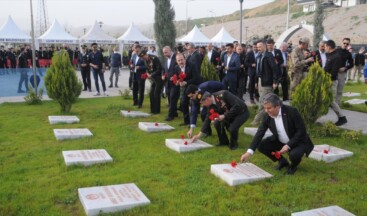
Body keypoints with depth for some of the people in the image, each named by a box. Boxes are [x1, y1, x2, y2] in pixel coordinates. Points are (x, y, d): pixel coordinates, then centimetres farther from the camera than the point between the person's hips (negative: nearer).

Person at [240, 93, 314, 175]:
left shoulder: (291, 112, -25)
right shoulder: (267, 117, -12)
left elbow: (301, 131, -20)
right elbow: (259, 134, -15)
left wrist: (288, 146, -27)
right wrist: (249, 152, -25)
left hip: (298, 141, -5)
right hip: (280, 142, 5)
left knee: (294, 154, -35)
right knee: (261, 146, -12)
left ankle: (294, 165, 5)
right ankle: (282, 161, 11)